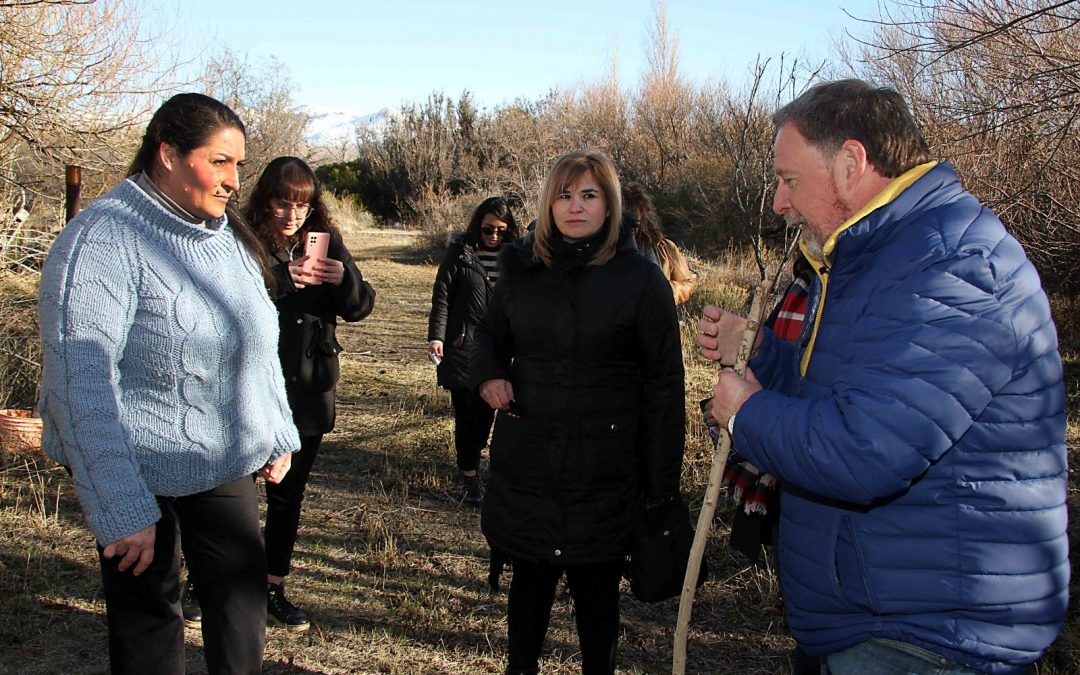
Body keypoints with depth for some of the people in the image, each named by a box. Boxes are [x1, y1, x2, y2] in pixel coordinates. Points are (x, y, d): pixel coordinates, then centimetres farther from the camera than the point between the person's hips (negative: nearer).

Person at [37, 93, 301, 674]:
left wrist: (278, 435, 13)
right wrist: (122, 511, -24)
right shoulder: (101, 238, -18)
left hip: (226, 463, 6)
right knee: (147, 618, 10)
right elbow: (79, 382, -23)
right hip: (141, 471, -6)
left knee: (244, 595, 13)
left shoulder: (227, 235, 4)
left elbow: (257, 342, 15)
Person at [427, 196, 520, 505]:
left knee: (487, 408, 10)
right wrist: (436, 336, -13)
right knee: (466, 410, -1)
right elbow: (441, 296, -4)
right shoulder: (460, 251, -3)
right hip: (462, 345, -3)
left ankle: (473, 454, 34)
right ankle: (470, 473, 11)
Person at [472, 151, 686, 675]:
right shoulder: (522, 269, 4)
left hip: (603, 471, -3)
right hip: (524, 461, 3)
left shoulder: (642, 280, -6)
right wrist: (489, 373, -4)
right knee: (529, 579, 17)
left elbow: (664, 387, -6)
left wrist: (661, 483, -8)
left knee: (596, 591, 10)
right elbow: (491, 334, 20)